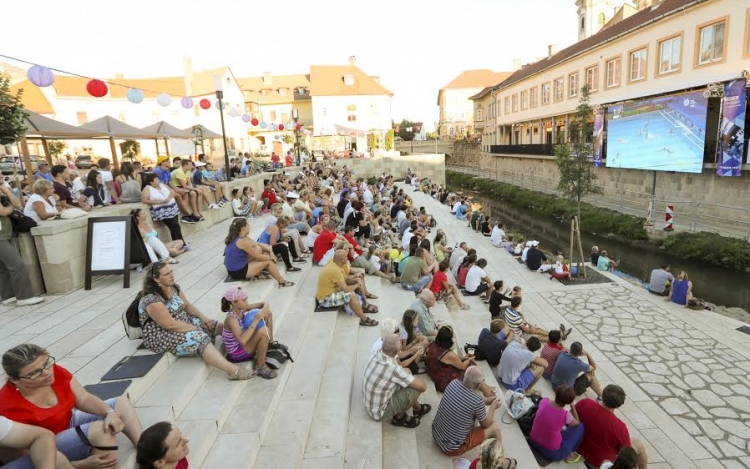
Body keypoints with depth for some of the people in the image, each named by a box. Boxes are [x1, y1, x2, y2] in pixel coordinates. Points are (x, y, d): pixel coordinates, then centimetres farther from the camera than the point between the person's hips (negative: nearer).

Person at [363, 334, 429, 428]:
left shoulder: (377, 354, -14)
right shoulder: (393, 369, -35)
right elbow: (423, 387, -21)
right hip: (379, 412, -8)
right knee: (416, 389, -12)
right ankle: (399, 417, 16)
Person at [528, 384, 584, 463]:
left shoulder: (545, 401, -13)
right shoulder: (566, 415, -24)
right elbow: (577, 423, 2)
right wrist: (572, 406, 0)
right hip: (551, 453, -5)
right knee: (580, 427, 6)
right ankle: (569, 454, 19)